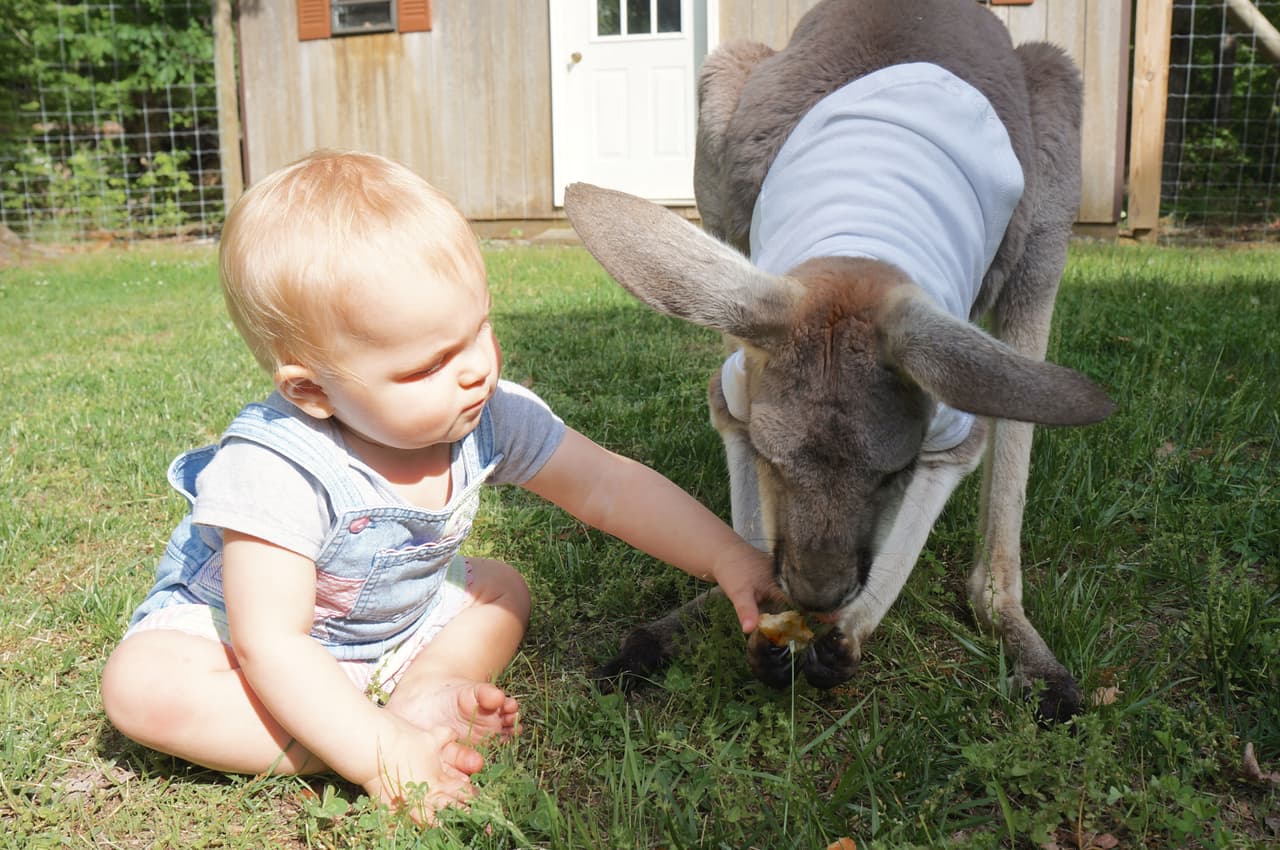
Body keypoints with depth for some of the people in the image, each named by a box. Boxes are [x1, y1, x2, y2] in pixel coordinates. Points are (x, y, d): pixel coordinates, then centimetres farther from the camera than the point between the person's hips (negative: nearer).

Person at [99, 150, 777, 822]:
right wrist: (378, 754, -44)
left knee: (501, 589, 1)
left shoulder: (491, 417, -22)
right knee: (143, 683, -31)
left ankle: (420, 695, -22)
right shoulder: (277, 472, -38)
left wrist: (726, 558, -22)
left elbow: (607, 487, -16)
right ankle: (388, 726, -29)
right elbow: (270, 643, -37)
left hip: (392, 630, 5)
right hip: (231, 631, -5)